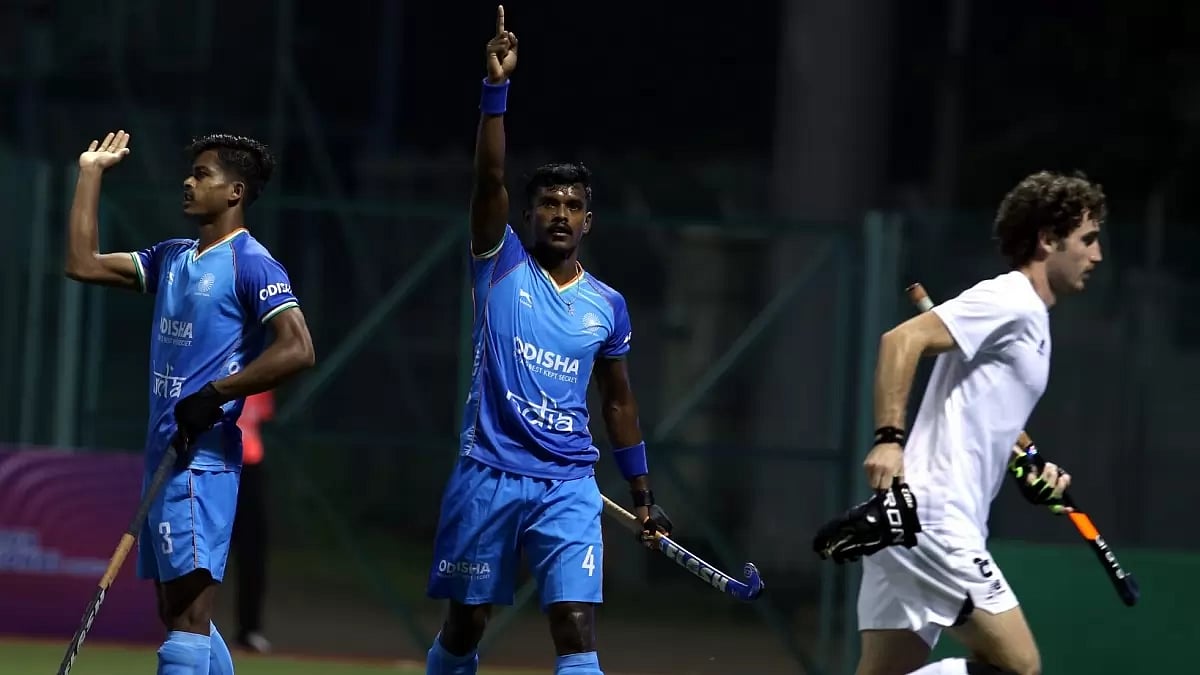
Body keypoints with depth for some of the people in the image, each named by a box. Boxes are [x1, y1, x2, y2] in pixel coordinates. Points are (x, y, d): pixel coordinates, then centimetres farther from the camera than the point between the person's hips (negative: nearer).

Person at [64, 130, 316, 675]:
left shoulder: (251, 264, -9)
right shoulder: (171, 258, 16)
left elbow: (297, 349, -20)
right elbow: (83, 264, 18)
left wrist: (213, 396, -22)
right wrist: (91, 174, 20)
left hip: (202, 459, -9)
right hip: (163, 454, 9)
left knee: (187, 616, -14)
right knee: (178, 614, 12)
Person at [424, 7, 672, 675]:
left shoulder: (607, 307, 9)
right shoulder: (502, 266, 2)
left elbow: (619, 401, 18)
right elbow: (490, 177, -11)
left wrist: (644, 494, 17)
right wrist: (497, 88, -22)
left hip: (569, 487, 1)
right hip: (488, 476, -1)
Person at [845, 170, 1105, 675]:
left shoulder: (1031, 323, 23)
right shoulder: (1008, 300, -7)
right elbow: (902, 340, -17)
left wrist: (1030, 478, 13)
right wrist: (890, 438, -25)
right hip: (931, 522, -10)